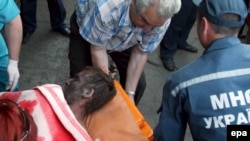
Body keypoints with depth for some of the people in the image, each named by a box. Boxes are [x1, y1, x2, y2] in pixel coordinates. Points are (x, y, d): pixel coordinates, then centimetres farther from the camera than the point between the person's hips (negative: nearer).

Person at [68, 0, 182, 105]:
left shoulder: (159, 17, -31)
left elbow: (140, 53, -17)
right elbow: (98, 50, -29)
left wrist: (130, 93, -18)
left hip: (123, 37, 3)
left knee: (138, 84, -4)